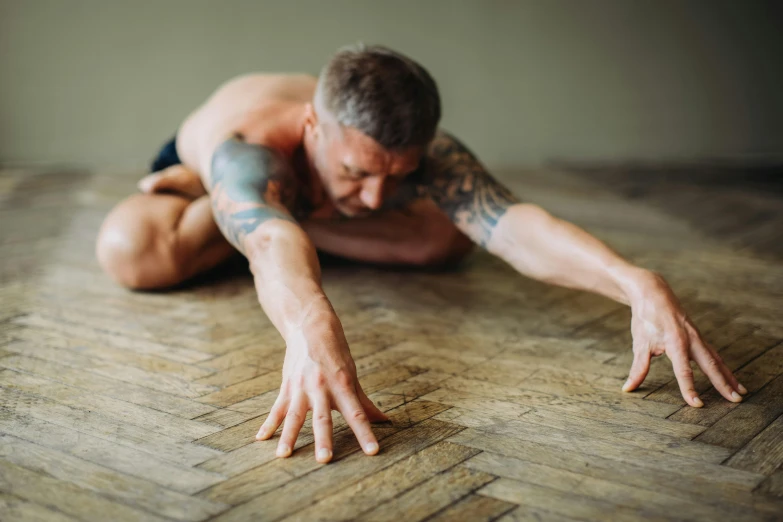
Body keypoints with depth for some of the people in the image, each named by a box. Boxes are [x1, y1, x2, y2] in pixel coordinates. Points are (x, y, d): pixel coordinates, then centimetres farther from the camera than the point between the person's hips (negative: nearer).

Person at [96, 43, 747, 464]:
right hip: (200, 164, -3)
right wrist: (311, 327, -92)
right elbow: (271, 242, -70)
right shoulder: (245, 147, -50)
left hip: (302, 191, 3)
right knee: (129, 249, -36)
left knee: (448, 238, -16)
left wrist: (639, 285, -69)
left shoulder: (425, 154, -39)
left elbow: (512, 222, -53)